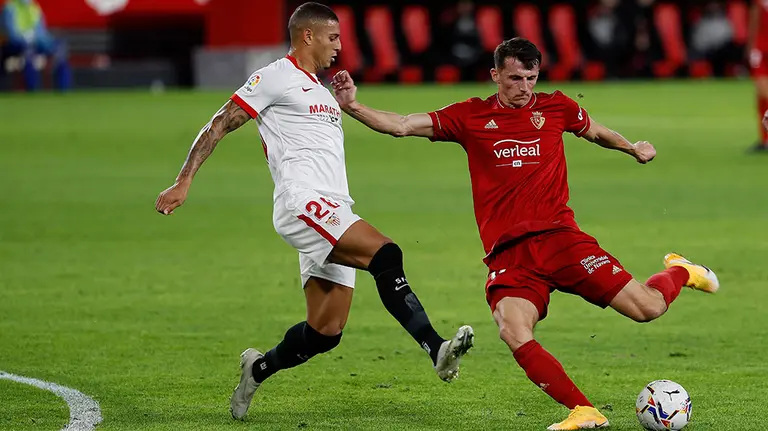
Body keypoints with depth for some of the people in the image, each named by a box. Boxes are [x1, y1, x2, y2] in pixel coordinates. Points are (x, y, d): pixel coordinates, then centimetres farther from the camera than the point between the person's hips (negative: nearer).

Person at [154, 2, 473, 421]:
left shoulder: (320, 90, 29)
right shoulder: (275, 78, 1)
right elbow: (219, 125, -2)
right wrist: (183, 182, -8)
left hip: (332, 216, 9)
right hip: (302, 202, -9)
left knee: (325, 332, 2)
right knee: (386, 254, -29)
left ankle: (257, 370, 23)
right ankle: (436, 349, -38)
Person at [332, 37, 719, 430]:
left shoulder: (556, 107, 10)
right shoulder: (470, 117, 7)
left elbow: (593, 131, 32)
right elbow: (402, 126, 3)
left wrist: (632, 148, 28)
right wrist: (352, 107, -9)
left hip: (559, 236, 0)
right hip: (507, 254, 0)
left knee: (647, 308, -8)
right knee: (515, 336, -27)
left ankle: (680, 272, 29)